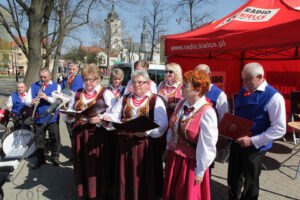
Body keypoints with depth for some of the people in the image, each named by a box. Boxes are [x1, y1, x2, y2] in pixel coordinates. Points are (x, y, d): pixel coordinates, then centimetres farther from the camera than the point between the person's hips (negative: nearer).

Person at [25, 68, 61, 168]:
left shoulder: (56, 86, 2)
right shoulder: (33, 86, 9)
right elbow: (26, 101, 5)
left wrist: (47, 97, -24)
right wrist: (31, 102, -18)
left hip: (52, 118, -2)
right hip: (38, 118, 2)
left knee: (55, 138, 4)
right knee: (39, 139, 10)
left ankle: (55, 157, 22)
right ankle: (40, 159, 25)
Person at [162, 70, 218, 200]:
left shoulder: (207, 113, -22)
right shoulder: (181, 103, 0)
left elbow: (207, 145, -18)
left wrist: (200, 171, -12)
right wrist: (168, 148, 17)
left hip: (190, 162, -6)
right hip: (173, 158, 7)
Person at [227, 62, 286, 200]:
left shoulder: (274, 97, -16)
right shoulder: (243, 91, 4)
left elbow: (279, 129, -18)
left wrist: (252, 140, -22)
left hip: (255, 147, -6)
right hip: (236, 142, 6)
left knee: (250, 182, 13)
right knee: (233, 177, 20)